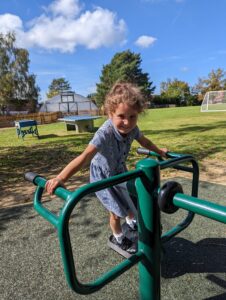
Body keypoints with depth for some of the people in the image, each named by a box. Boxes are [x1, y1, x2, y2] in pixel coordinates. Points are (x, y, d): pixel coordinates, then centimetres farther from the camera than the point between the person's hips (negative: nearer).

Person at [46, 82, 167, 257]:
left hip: (120, 170, 6)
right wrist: (60, 178, -61)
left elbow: (144, 141, 3)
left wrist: (159, 152, 18)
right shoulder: (105, 134, -40)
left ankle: (132, 222, 57)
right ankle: (118, 238, 41)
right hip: (103, 176, -5)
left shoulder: (132, 128, -20)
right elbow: (85, 157, -50)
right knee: (117, 211, 7)